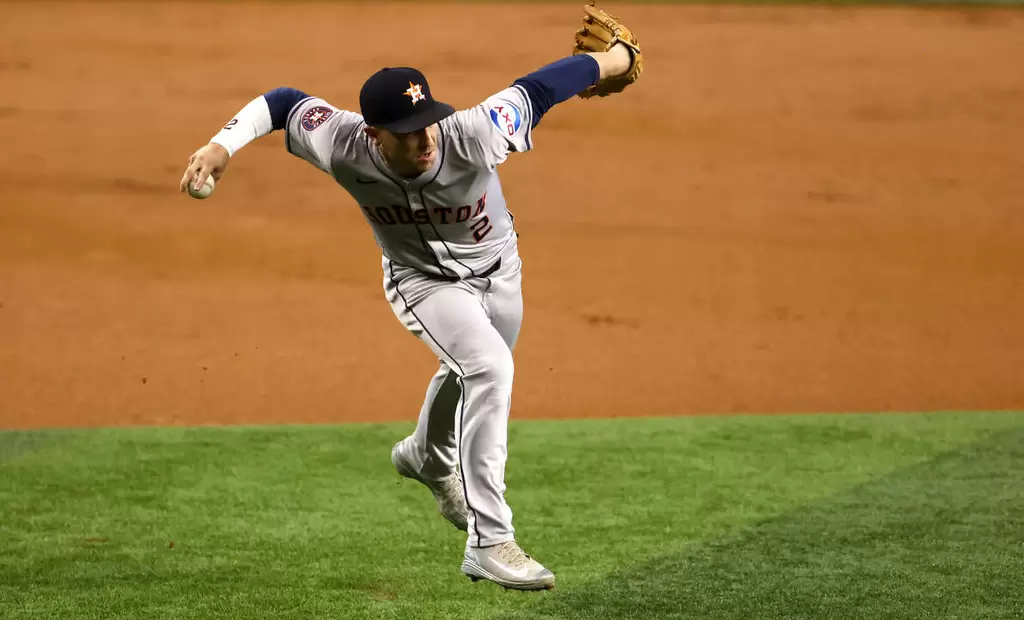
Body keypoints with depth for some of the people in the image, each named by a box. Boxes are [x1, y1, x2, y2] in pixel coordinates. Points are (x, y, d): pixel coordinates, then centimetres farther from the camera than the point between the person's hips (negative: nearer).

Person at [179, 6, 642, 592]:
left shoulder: (472, 137, -40)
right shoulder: (344, 147, -34)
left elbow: (542, 86, -29)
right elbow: (285, 100, -19)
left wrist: (617, 57, -16)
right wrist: (224, 144, -31)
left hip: (496, 265, 2)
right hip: (424, 279, -2)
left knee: (472, 372, 26)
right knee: (489, 368, -25)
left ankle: (428, 458, 63)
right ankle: (489, 542, -22)